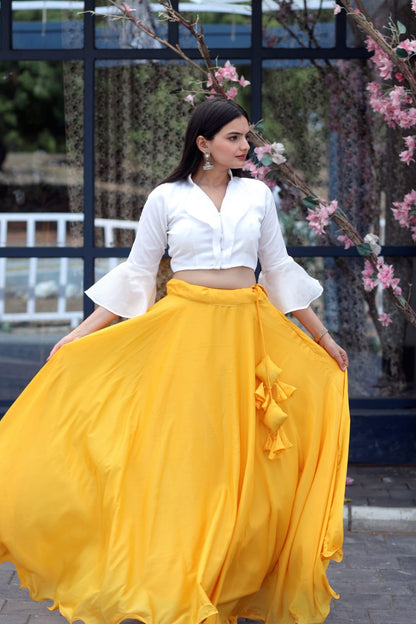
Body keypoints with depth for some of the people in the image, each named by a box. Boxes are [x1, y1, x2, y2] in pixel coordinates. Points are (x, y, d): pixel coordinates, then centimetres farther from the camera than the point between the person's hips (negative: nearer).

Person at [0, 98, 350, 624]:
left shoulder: (257, 196, 9)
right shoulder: (167, 198, 2)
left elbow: (279, 268, 16)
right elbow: (136, 273, 6)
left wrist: (321, 334, 19)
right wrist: (83, 332, 2)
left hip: (248, 333, 3)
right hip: (184, 328, -2)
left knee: (240, 457, 3)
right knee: (178, 447, -6)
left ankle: (232, 582, 14)